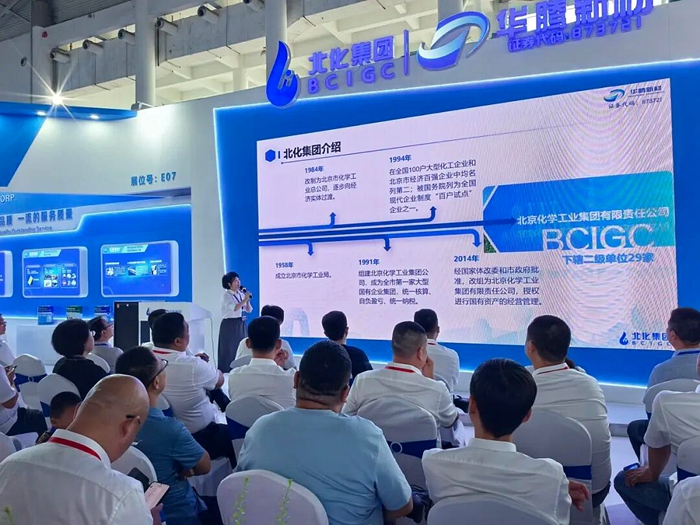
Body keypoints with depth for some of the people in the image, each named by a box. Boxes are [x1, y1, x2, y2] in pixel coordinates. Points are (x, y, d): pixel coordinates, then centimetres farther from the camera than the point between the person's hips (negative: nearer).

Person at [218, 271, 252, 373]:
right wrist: (244, 299, -19)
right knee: (229, 350, -2)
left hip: (241, 325, 6)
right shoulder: (226, 295, -8)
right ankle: (227, 372, 5)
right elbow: (234, 308, -23)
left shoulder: (241, 294, 10)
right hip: (229, 325, -6)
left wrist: (248, 300, -5)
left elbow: (249, 310, 10)